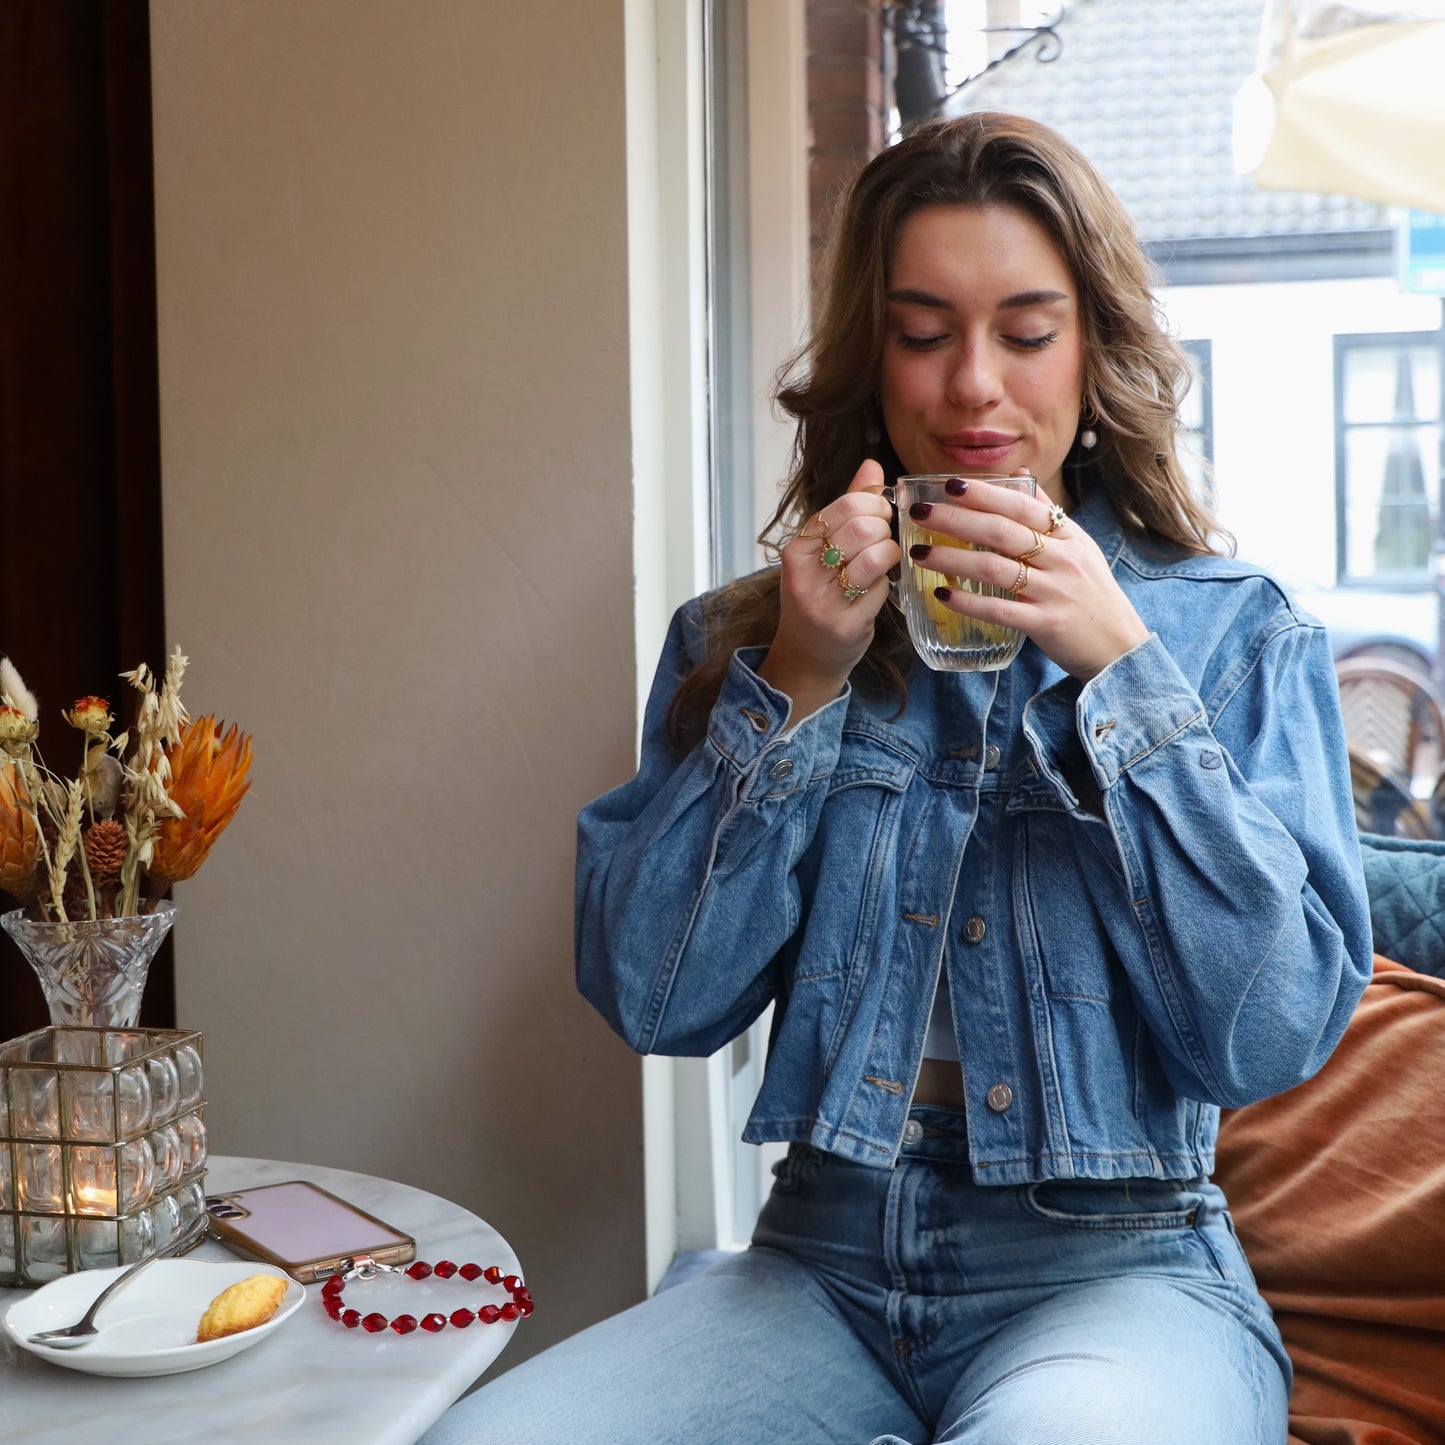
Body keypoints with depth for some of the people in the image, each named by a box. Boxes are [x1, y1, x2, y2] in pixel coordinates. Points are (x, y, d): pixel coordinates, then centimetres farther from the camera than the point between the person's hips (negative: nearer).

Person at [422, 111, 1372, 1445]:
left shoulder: (1238, 632, 1)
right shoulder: (744, 633, 6)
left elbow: (1273, 1035, -8)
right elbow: (653, 998, -2)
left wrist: (1118, 672, -15)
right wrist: (796, 684, -11)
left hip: (1116, 1269, -1)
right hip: (823, 1260, 2)